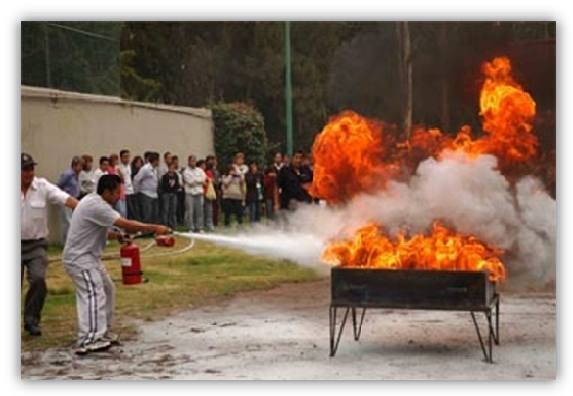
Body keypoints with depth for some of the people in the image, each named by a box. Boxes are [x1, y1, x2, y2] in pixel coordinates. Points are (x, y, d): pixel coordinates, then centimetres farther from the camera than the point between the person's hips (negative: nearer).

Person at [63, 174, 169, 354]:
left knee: (107, 290, 16)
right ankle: (87, 341, -23)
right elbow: (126, 224, -27)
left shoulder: (95, 202, 9)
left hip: (89, 257, 11)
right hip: (79, 258, -11)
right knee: (93, 295, -18)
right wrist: (154, 228, -22)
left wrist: (115, 235, 3)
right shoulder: (96, 206, -23)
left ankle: (103, 332, 24)